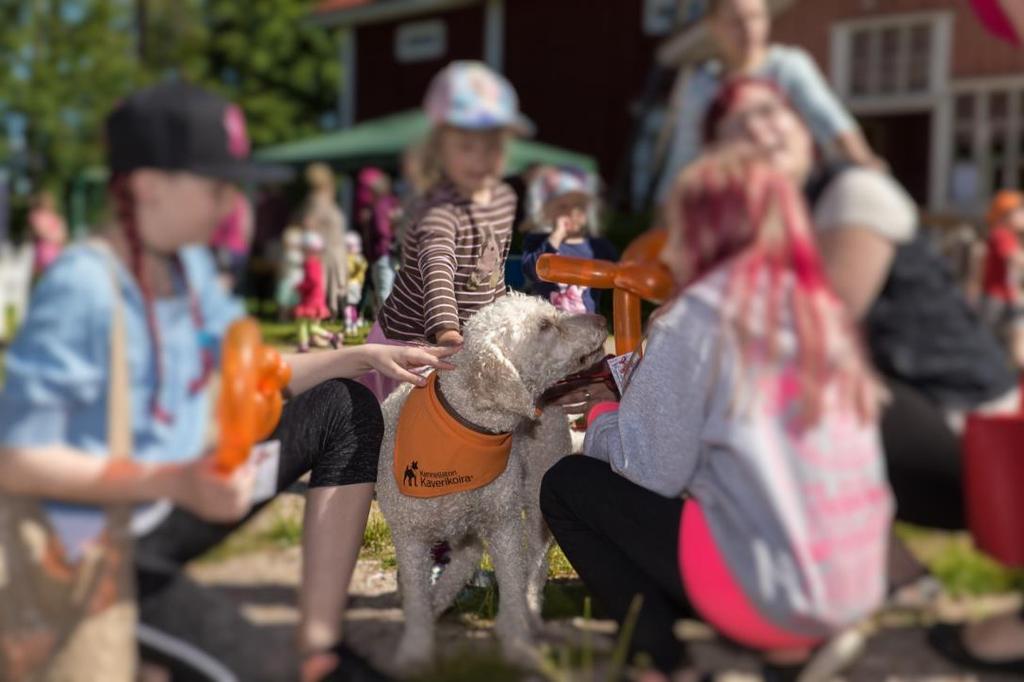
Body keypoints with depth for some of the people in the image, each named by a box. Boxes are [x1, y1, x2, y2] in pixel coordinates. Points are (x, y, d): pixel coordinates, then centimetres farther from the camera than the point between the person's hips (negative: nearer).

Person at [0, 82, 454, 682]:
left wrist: (365, 357, 2)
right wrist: (172, 482, -33)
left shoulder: (190, 264, 2)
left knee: (346, 409, 6)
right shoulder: (82, 286, -23)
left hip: (182, 494, 9)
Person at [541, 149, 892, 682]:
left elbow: (653, 468, -7)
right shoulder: (820, 311, 12)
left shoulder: (699, 314, -8)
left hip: (767, 586, -7)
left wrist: (600, 418, 13)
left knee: (566, 485, 8)